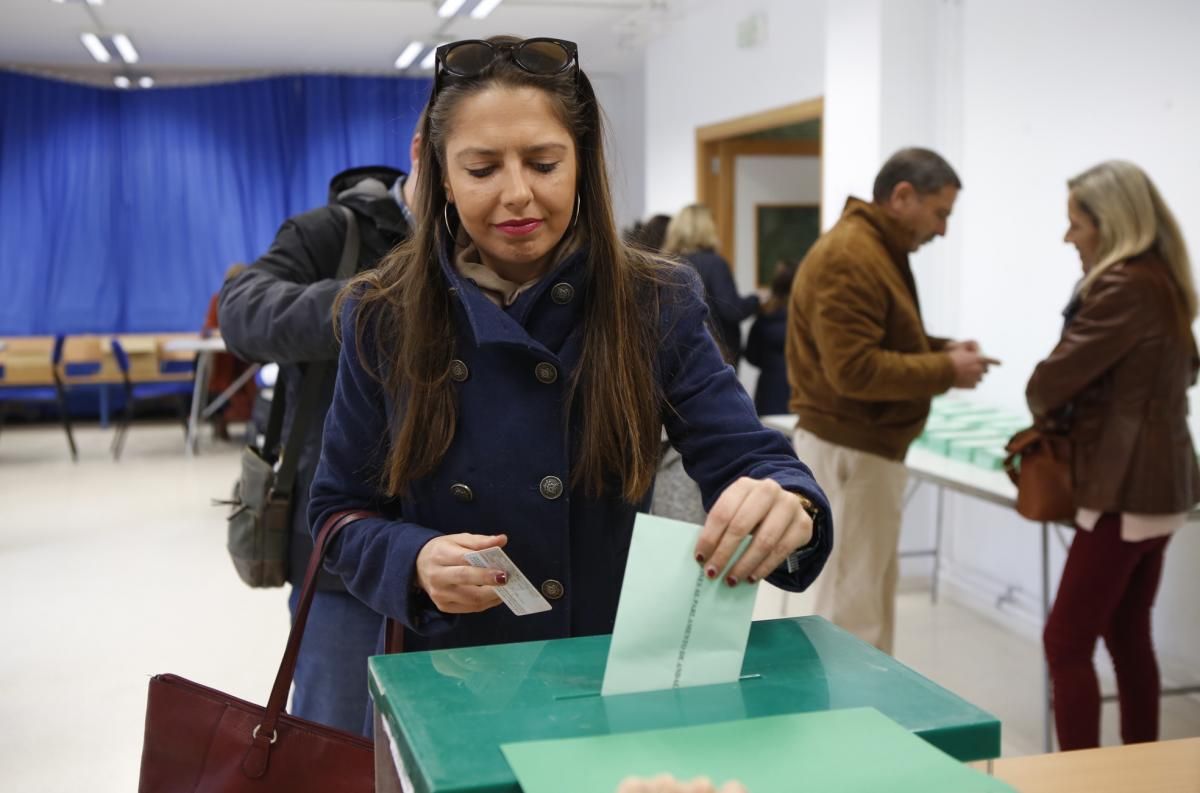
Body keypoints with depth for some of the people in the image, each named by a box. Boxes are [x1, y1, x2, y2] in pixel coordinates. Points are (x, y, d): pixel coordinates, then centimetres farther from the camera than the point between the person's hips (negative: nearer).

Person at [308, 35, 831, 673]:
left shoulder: (657, 305, -3)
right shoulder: (383, 316, -2)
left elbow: (746, 458, -7)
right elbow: (340, 510, 4)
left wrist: (786, 507, -30)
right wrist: (414, 562, -16)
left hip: (619, 663, 2)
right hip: (444, 675, -1)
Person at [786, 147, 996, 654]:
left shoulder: (878, 250, 14)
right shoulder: (848, 257, -19)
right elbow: (854, 369, -25)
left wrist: (941, 349, 4)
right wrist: (945, 371, -16)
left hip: (867, 446, 11)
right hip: (848, 450, -11)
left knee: (870, 598, 16)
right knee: (851, 608, -3)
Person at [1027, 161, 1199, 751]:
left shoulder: (1124, 287, -18)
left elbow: (1054, 378, -17)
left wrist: (1043, 410, 7)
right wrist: (1064, 413, 8)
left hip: (1126, 487, -10)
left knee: (1066, 643, -4)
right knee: (1128, 636, 16)